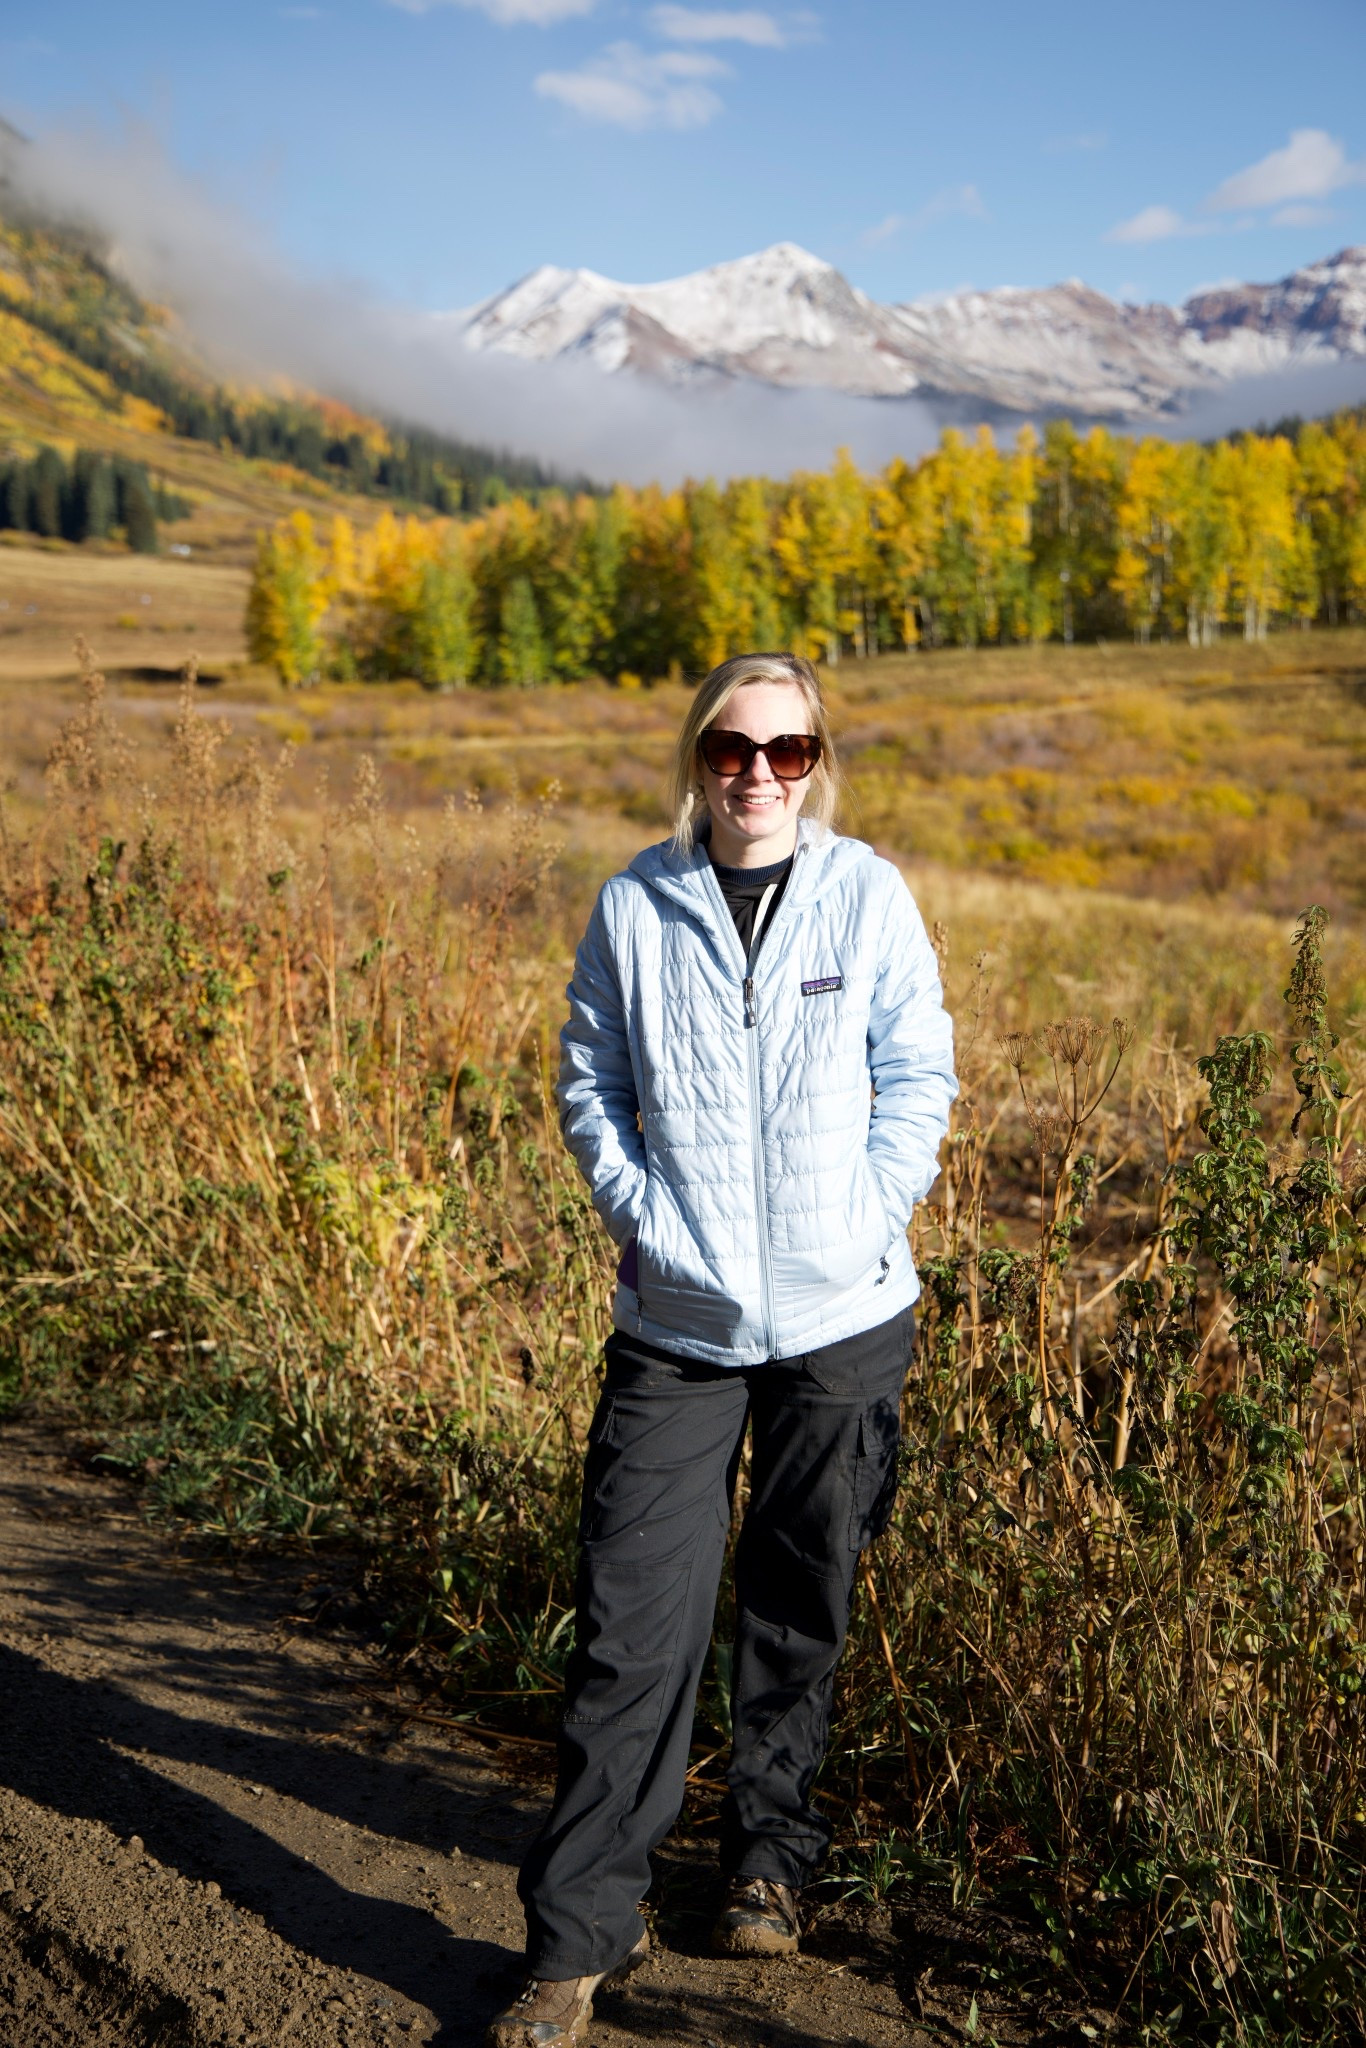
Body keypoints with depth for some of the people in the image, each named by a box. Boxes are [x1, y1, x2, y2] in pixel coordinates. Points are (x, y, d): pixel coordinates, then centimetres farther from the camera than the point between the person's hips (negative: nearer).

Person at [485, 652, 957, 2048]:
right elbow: (590, 1084, 5)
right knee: (633, 1620, -2)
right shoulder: (635, 907, -1)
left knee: (802, 1603, 14)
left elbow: (917, 1078, 2)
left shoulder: (868, 897, -1)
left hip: (841, 1320, 1)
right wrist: (644, 1220, -8)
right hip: (677, 1319, 0)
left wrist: (864, 1228, -8)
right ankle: (579, 1932, 11)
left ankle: (771, 1850, 37)